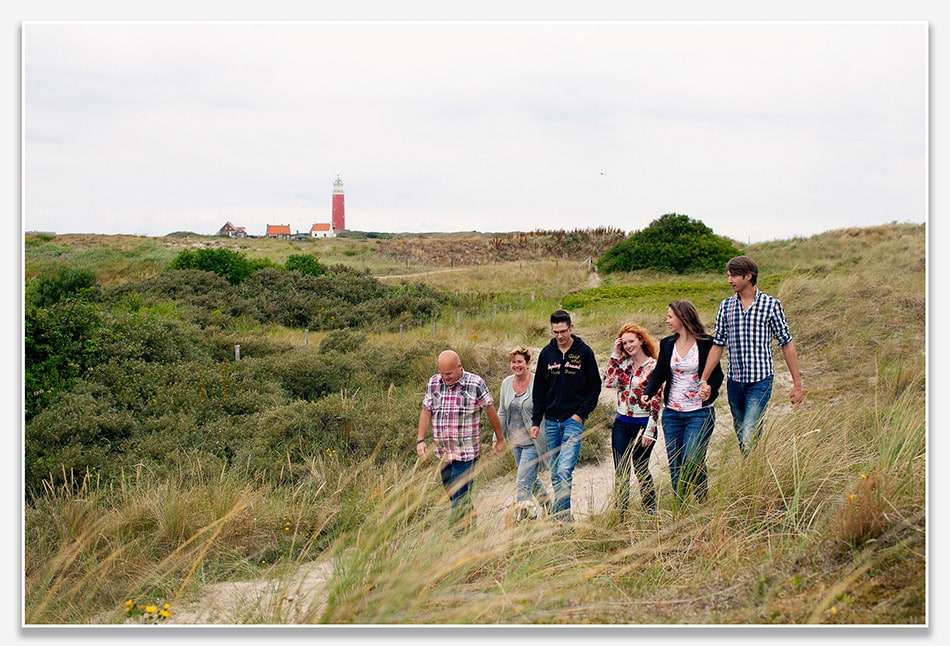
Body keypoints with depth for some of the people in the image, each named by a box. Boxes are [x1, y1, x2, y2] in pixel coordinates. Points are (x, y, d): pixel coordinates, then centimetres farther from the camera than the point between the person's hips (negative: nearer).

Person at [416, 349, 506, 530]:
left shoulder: (476, 384, -9)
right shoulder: (433, 383, 4)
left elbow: (491, 412, 0)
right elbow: (426, 411, 8)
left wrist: (499, 439, 7)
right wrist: (420, 440, -1)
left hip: (465, 452, -5)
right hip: (442, 452, 5)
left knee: (460, 497, -8)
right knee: (451, 493, 14)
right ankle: (471, 525, 31)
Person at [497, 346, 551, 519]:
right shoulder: (507, 383, 5)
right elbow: (502, 413, 12)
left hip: (532, 442, -7)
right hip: (515, 441, 7)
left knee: (523, 482, -9)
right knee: (530, 478, 20)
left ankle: (520, 516, -1)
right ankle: (547, 503, 41)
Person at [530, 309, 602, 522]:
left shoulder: (584, 352, -2)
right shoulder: (547, 353, 7)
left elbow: (594, 386, 2)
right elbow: (539, 389, 12)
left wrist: (582, 413, -7)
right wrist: (536, 421, 8)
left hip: (573, 420, -4)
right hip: (551, 421, 4)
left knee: (564, 470, -16)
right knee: (555, 473, 9)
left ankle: (562, 512, -12)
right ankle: (560, 515, 18)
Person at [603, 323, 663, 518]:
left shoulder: (653, 366, -9)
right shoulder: (623, 363, 7)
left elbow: (657, 401, -10)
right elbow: (608, 382, -7)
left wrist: (649, 431, -13)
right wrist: (614, 354, -5)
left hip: (642, 424, -5)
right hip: (621, 423, 5)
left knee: (641, 469, 5)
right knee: (620, 471, 5)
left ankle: (651, 512, 20)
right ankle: (620, 514, 10)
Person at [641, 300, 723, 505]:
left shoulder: (706, 344, -4)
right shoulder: (667, 344, 8)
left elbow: (717, 373, 0)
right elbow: (659, 373, 7)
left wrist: (710, 389, -22)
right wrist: (647, 394, -11)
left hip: (699, 413, -5)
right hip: (671, 413, 5)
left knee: (692, 462, -14)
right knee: (675, 466, 5)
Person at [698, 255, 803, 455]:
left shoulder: (771, 305, -3)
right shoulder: (726, 306, 7)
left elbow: (786, 344, 0)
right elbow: (717, 346, 11)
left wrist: (797, 383, -1)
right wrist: (703, 380, 5)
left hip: (760, 381, -5)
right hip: (734, 381, 5)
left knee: (749, 439, -16)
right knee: (741, 438, 11)